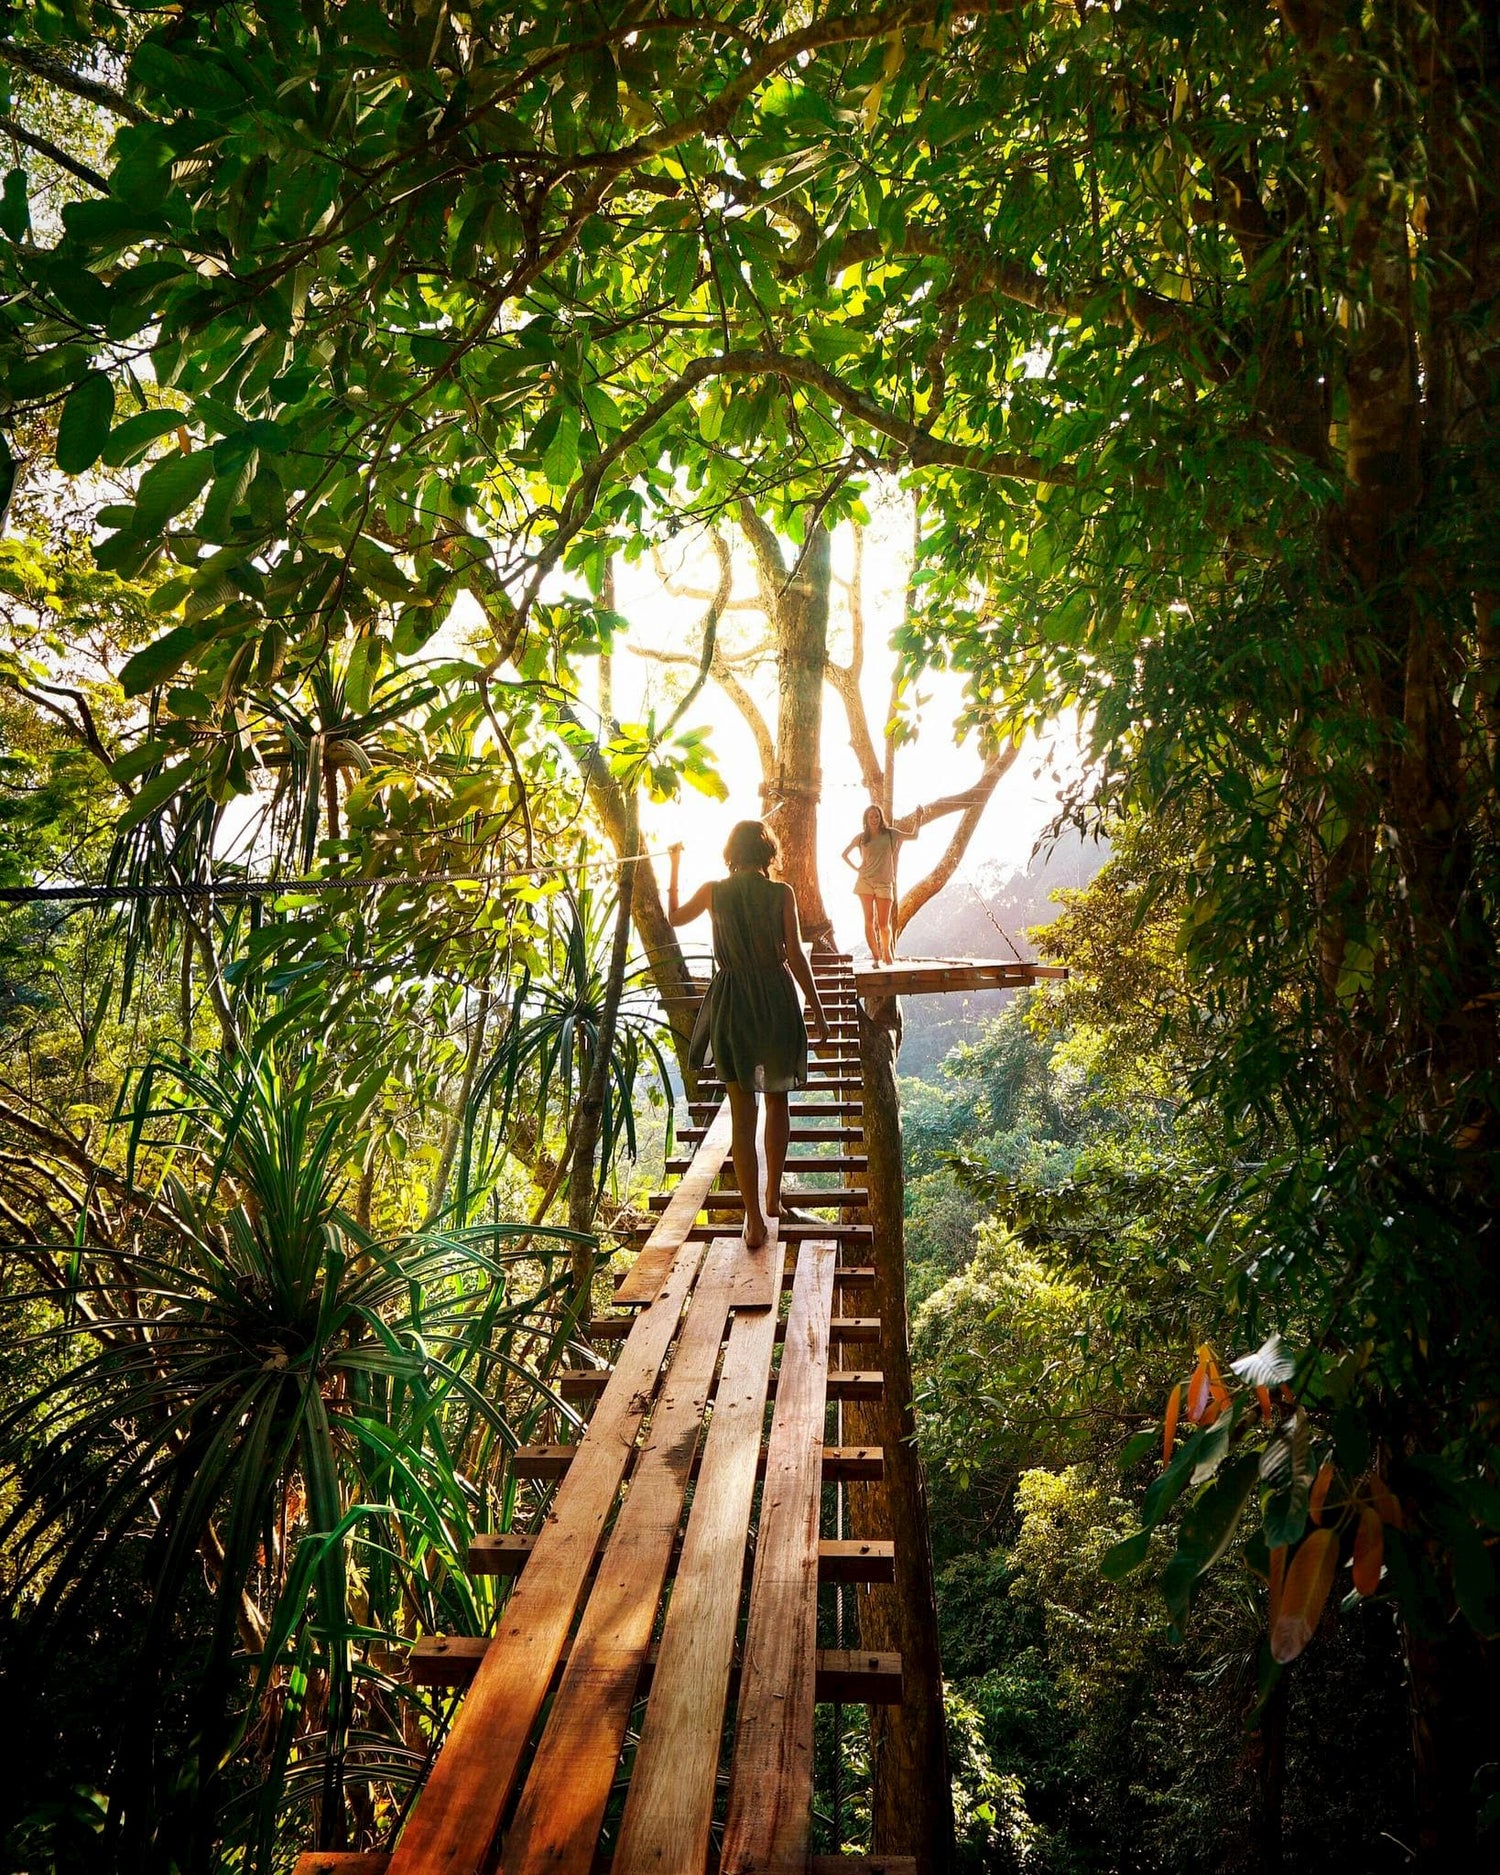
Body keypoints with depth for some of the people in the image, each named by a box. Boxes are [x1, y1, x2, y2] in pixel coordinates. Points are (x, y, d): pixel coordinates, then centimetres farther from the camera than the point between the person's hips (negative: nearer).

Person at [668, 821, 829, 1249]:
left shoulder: (713, 892, -1)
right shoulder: (781, 894, -6)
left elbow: (674, 917, 17)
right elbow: (795, 954, -7)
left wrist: (674, 868, 28)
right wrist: (815, 1004, 2)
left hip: (731, 1004, 1)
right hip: (777, 1001, 0)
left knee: (742, 1113, 3)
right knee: (777, 1101, 20)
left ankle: (755, 1219, 0)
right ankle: (773, 1196, 28)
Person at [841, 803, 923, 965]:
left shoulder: (890, 833, 6)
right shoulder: (861, 837, 6)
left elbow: (914, 836, 15)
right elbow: (845, 854, 19)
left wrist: (918, 818, 2)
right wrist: (856, 868, 9)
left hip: (884, 883, 0)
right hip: (865, 882, 1)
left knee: (884, 924, -3)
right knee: (869, 921, -3)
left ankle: (887, 952, 17)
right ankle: (875, 956, 3)